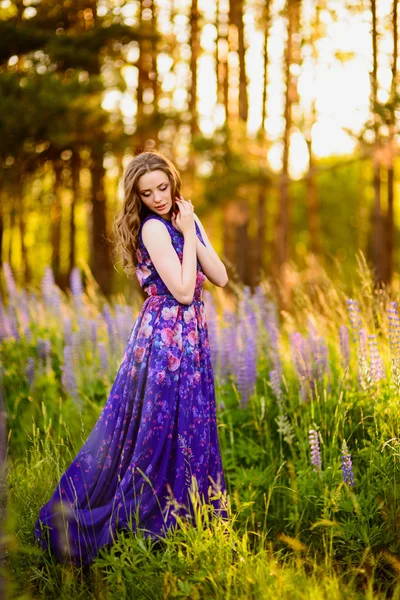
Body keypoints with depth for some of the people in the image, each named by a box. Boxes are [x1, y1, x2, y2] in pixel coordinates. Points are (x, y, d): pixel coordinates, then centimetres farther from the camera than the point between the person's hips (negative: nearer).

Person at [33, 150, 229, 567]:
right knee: (156, 427, -2)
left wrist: (192, 233, -7)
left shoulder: (187, 219, 10)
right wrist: (185, 235, -14)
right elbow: (183, 290, -20)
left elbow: (220, 277, 2)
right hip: (164, 338, -8)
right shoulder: (153, 228, -13)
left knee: (187, 427, 14)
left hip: (190, 337, 8)